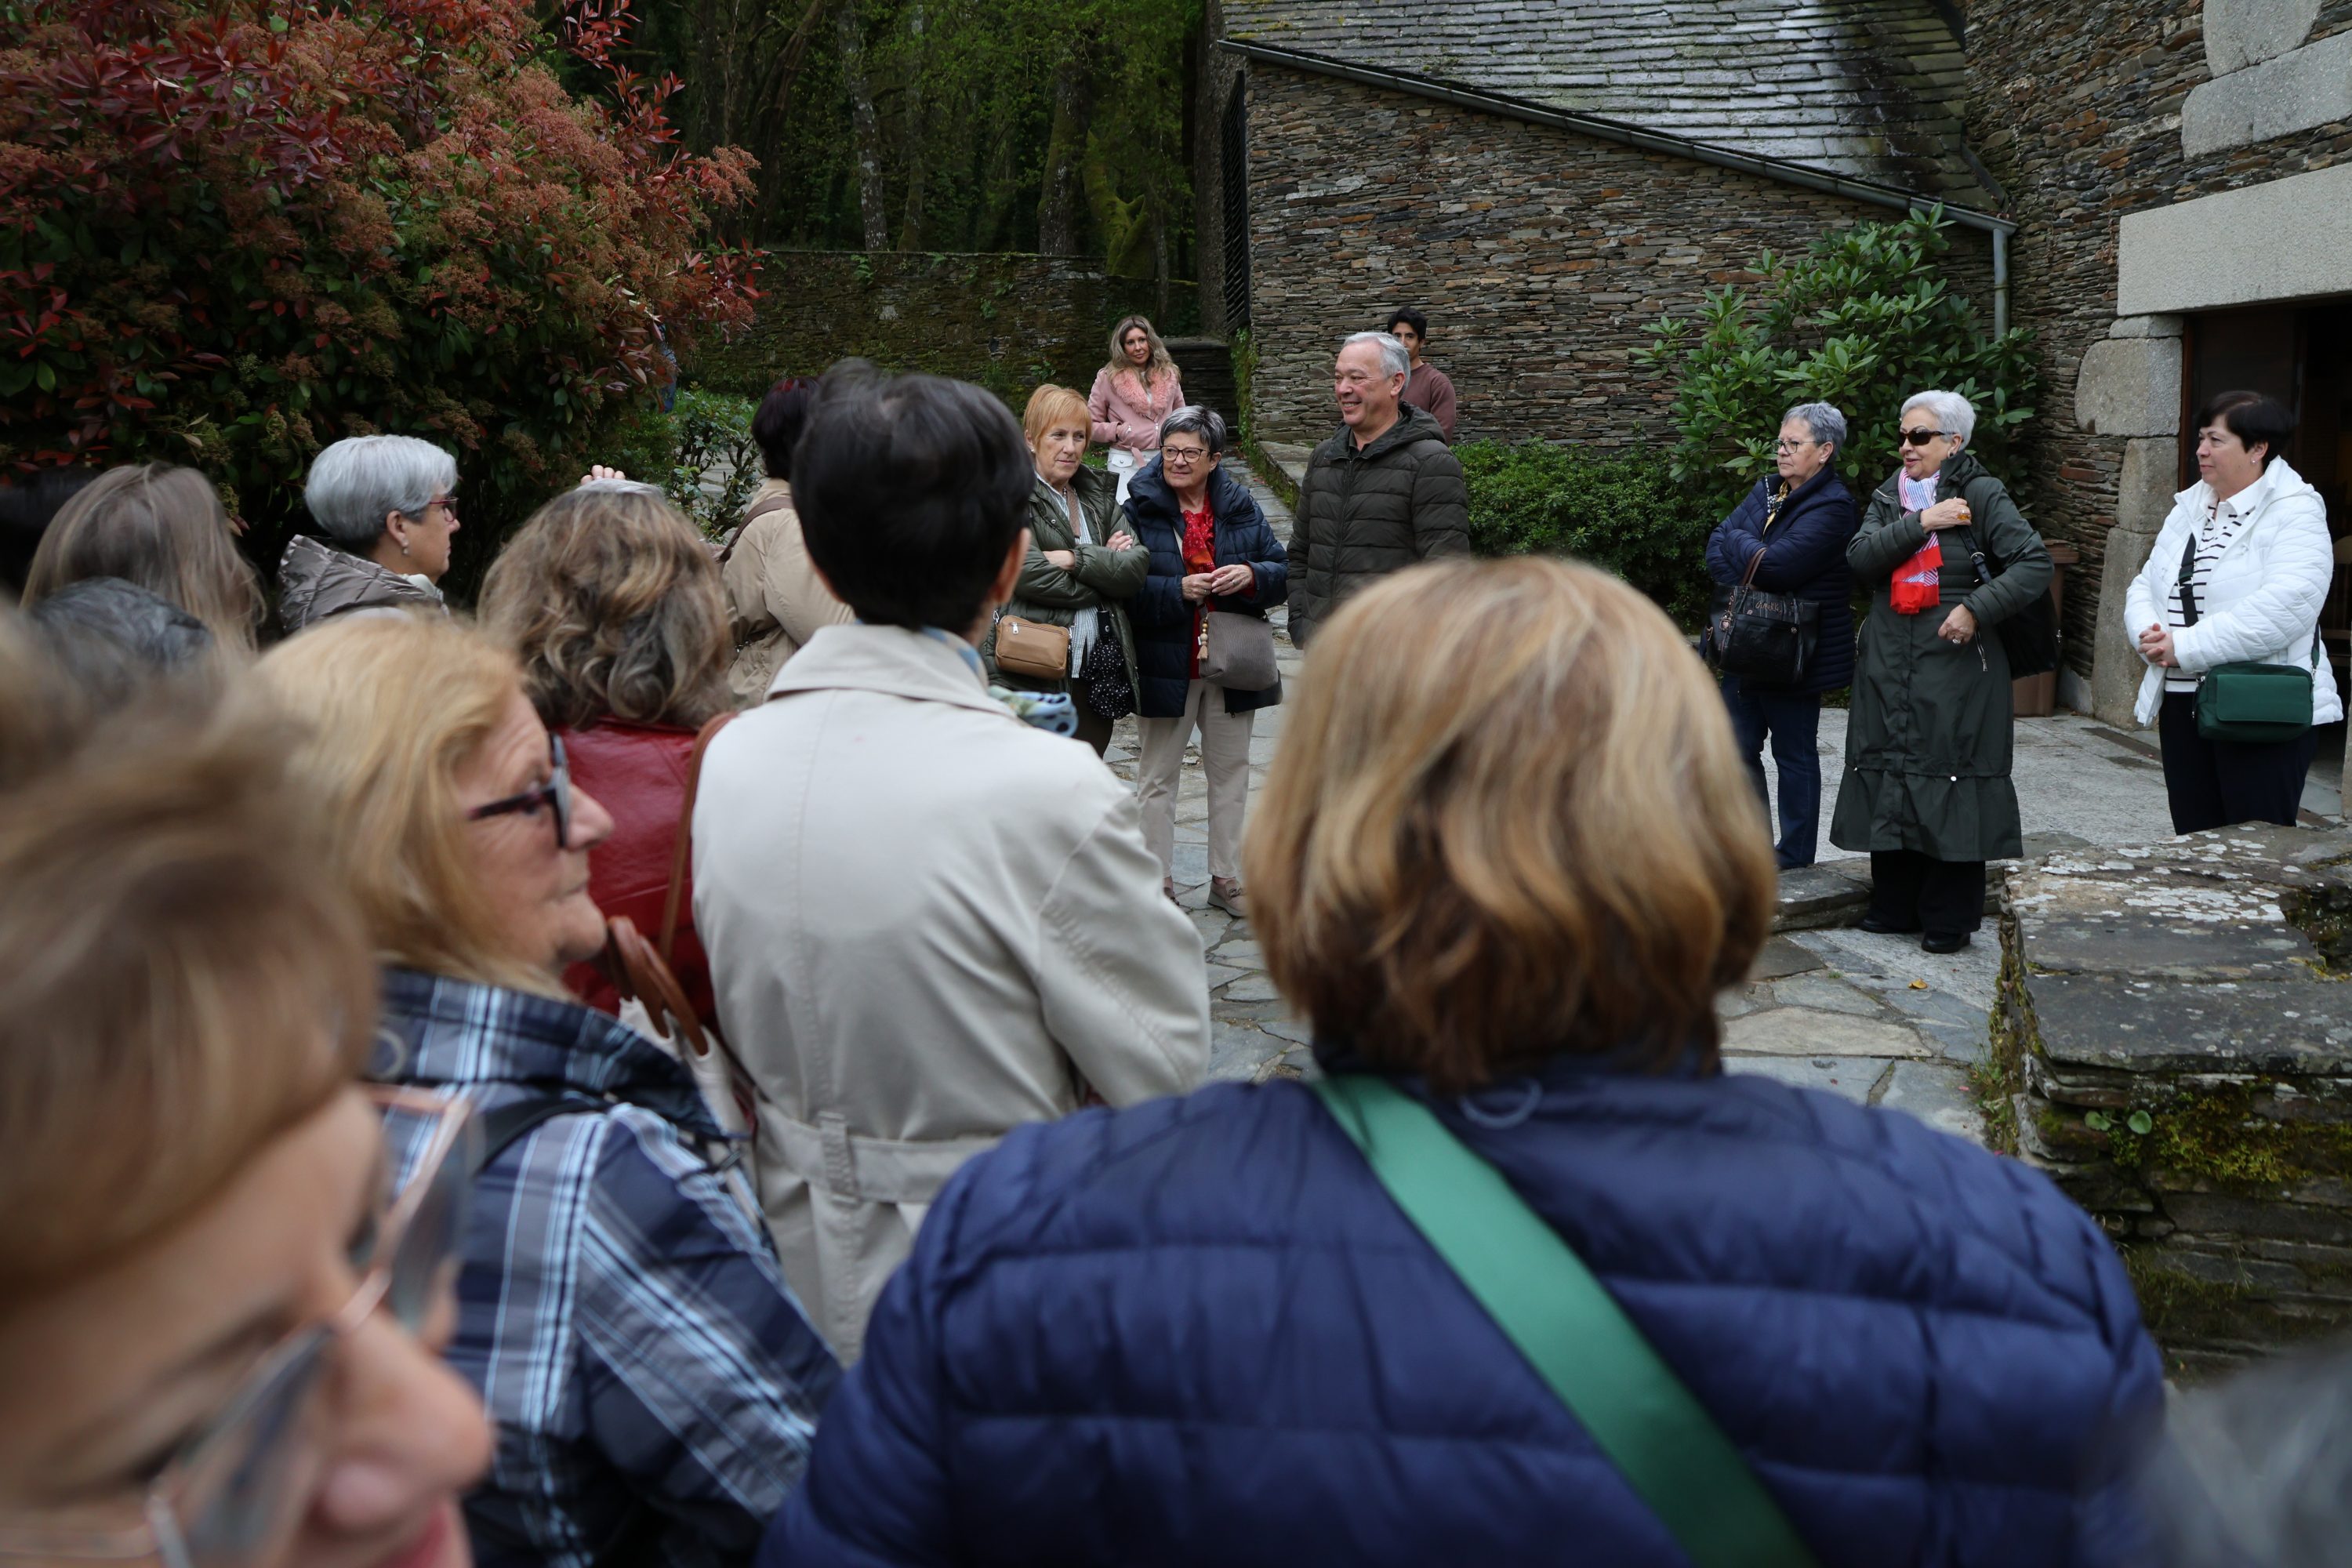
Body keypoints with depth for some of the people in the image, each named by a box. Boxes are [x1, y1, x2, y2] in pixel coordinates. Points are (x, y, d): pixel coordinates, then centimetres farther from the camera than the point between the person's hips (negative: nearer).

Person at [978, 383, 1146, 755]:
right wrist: (1104, 566, -7)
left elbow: (1137, 567, 1)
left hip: (1098, 668, 6)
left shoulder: (1099, 492, 13)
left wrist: (1075, 558, -14)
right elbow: (1028, 574, -19)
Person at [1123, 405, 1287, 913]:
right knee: (1158, 777, 6)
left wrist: (1251, 575, -16)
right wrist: (1178, 590, -24)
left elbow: (1282, 570, 4)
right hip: (1166, 665, -3)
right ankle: (1159, 883, 19)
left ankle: (1226, 878, 27)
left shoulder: (1241, 507, 4)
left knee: (1231, 773, 13)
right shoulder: (1140, 511, -6)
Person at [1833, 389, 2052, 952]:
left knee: (1951, 785, -2)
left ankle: (1949, 917, 8)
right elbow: (1860, 557, -5)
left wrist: (1977, 609, -17)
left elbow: (2036, 563, -9)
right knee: (1889, 782, 8)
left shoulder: (1981, 495, -3)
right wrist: (1919, 524, -16)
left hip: (1955, 665, -5)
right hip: (1889, 668, 5)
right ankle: (1895, 905, 19)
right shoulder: (1887, 497, 12)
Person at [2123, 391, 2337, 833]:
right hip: (2182, 705, 7)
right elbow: (2145, 587, 12)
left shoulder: (2295, 514, -9)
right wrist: (2150, 635, -10)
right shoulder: (2188, 510, 15)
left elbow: (2285, 607, -23)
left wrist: (2186, 647, -21)